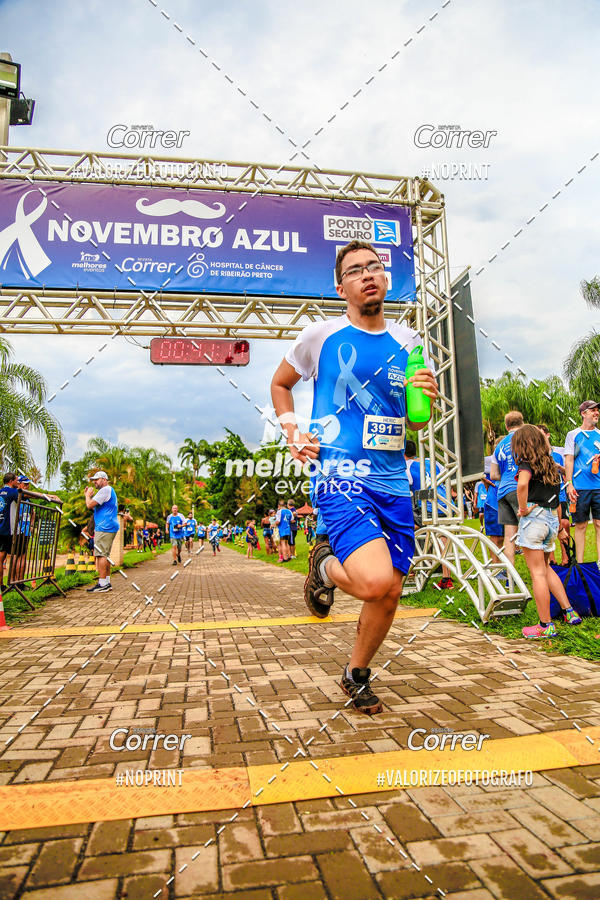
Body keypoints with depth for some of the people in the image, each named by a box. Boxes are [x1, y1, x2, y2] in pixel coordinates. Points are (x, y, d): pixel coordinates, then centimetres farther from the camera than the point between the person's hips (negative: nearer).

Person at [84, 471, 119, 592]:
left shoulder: (105, 490, -10)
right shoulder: (110, 490, 24)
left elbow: (90, 505, -16)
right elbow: (95, 507, 27)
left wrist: (88, 495, 2)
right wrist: (89, 495, 18)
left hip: (104, 528, -11)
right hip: (109, 527, 11)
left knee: (101, 555, -11)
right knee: (105, 555, 13)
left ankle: (102, 584, -13)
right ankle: (107, 582, 16)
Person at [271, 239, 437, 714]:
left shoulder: (407, 341, 9)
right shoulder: (321, 335, -1)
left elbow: (415, 422, 16)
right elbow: (280, 384, 15)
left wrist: (425, 399, -7)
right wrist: (293, 432, 0)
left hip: (393, 483, 5)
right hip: (340, 477, -4)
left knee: (390, 595, 9)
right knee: (375, 581, -25)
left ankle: (356, 675, 36)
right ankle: (326, 565, 12)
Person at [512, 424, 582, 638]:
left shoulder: (526, 463, -8)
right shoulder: (550, 464, 14)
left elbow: (522, 484, -30)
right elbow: (556, 498, 20)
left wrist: (523, 509, -17)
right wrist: (559, 520, 27)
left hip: (533, 518, -7)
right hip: (552, 519, 8)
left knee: (537, 573, -1)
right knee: (545, 568, 23)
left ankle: (546, 626, 4)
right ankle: (568, 611, 21)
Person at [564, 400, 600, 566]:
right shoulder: (573, 435, 7)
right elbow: (569, 460, 2)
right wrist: (569, 484, -6)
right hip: (580, 488, -2)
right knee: (580, 525, 2)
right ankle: (579, 564, 9)